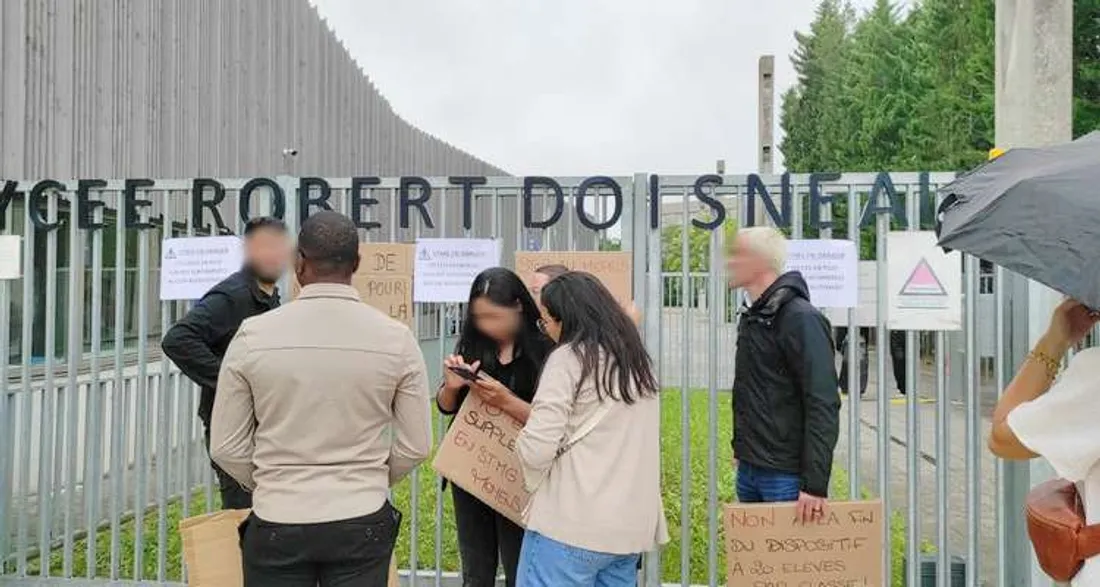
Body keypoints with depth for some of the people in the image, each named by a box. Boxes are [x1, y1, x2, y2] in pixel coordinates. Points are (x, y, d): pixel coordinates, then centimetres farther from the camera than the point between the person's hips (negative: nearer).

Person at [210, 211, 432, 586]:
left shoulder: (253, 336, -9)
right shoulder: (396, 338, -8)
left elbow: (226, 448, -3)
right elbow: (416, 446, -2)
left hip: (276, 525, 0)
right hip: (363, 524, 0)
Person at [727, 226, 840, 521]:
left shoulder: (801, 319, -16)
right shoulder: (751, 318, 11)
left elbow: (823, 406, -20)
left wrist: (815, 484, -21)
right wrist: (740, 448, 16)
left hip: (786, 475, -8)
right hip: (748, 471, 8)